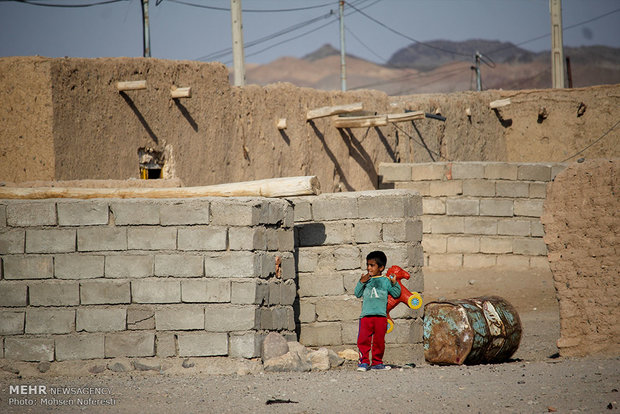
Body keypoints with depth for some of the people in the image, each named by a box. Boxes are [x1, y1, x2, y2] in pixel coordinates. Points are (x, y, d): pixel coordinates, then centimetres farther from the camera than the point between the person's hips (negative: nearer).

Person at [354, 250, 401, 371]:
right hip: (366, 315, 1)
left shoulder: (385, 281, 6)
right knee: (363, 339, -8)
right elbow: (358, 294, 10)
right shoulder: (366, 280, 12)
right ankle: (364, 361, -2)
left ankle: (377, 362, 13)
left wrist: (394, 284, -12)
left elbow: (396, 294, 4)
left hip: (381, 316, -1)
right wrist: (361, 283, -3)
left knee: (379, 341, 3)